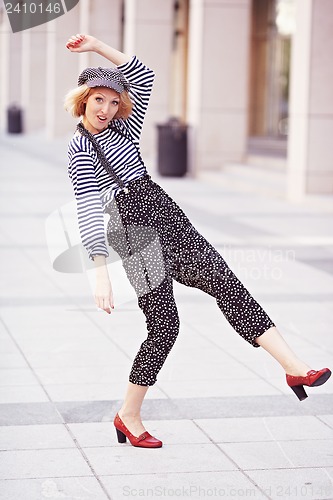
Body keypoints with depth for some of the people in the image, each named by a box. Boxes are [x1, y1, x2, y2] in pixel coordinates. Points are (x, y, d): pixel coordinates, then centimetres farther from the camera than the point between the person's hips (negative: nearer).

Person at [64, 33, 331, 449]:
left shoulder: (122, 130, 13)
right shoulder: (80, 150, -7)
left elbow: (143, 76, 16)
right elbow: (88, 211, -17)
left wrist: (98, 46, 7)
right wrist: (101, 274, -25)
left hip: (169, 220, 7)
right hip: (136, 234, -7)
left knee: (228, 287, -5)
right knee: (164, 326, -7)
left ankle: (294, 367, -10)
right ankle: (128, 415, 8)